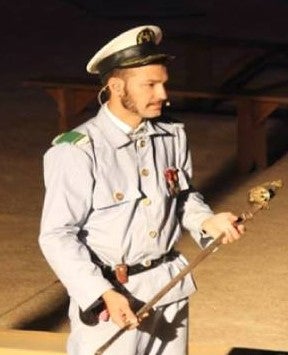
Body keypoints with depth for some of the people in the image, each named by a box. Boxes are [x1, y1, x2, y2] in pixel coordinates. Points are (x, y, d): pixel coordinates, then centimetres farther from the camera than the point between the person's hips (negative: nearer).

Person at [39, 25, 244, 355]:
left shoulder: (172, 137, 0)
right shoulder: (78, 152, -18)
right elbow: (57, 237, -17)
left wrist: (206, 221, -5)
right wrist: (104, 294, -26)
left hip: (169, 290, 6)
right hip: (108, 300, -6)